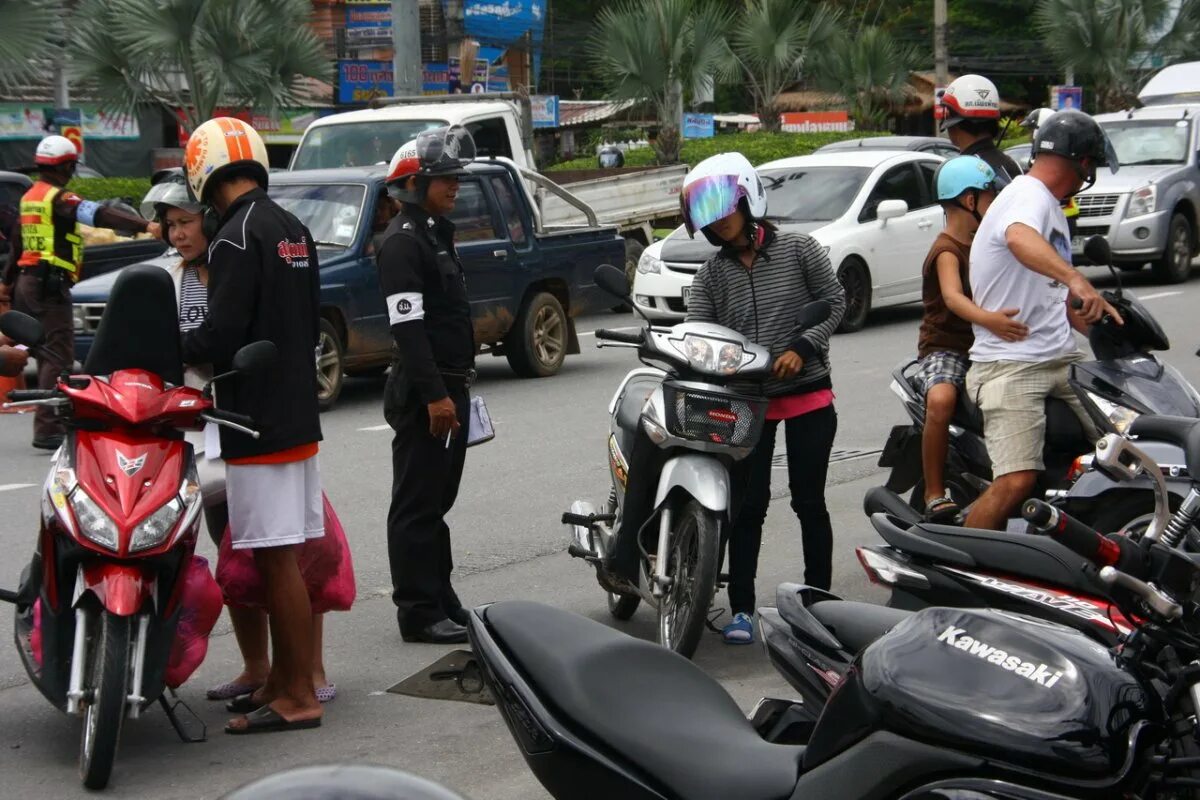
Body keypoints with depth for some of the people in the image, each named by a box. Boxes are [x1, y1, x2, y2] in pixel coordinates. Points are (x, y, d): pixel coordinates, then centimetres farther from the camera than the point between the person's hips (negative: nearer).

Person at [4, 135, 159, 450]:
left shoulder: (29, 197, 18)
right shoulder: (58, 198, -12)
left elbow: (18, 243, 28)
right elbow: (99, 215, -28)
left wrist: (10, 282, 39)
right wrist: (144, 225, -39)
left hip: (27, 280, 10)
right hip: (51, 283, -10)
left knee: (47, 354, 15)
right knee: (59, 356, -12)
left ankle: (49, 423, 20)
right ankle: (48, 429, -19)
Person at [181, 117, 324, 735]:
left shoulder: (237, 238, -15)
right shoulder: (294, 231, 13)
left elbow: (221, 332, -21)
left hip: (259, 422, -9)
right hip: (299, 416, 9)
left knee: (277, 560, -6)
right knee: (280, 557, 14)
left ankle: (298, 697, -2)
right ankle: (284, 679, 22)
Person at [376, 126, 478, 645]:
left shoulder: (436, 235, 18)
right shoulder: (402, 242, -13)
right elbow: (408, 326, -21)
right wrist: (433, 394, -25)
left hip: (448, 387, 10)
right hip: (424, 393, -10)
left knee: (438, 502, 15)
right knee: (418, 505, -5)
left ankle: (442, 601, 23)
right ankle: (419, 612, -2)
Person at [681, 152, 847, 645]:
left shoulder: (798, 250, -1)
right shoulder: (710, 276, 5)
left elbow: (835, 302, 2)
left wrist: (802, 348, -10)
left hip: (807, 394, -2)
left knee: (809, 501, 4)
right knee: (748, 504, 0)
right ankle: (742, 609, 5)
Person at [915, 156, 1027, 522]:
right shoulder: (947, 251, -12)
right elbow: (952, 297, -32)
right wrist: (987, 319, -52)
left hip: (983, 347, 8)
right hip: (944, 348, -8)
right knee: (941, 401, -37)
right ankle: (934, 494, -29)